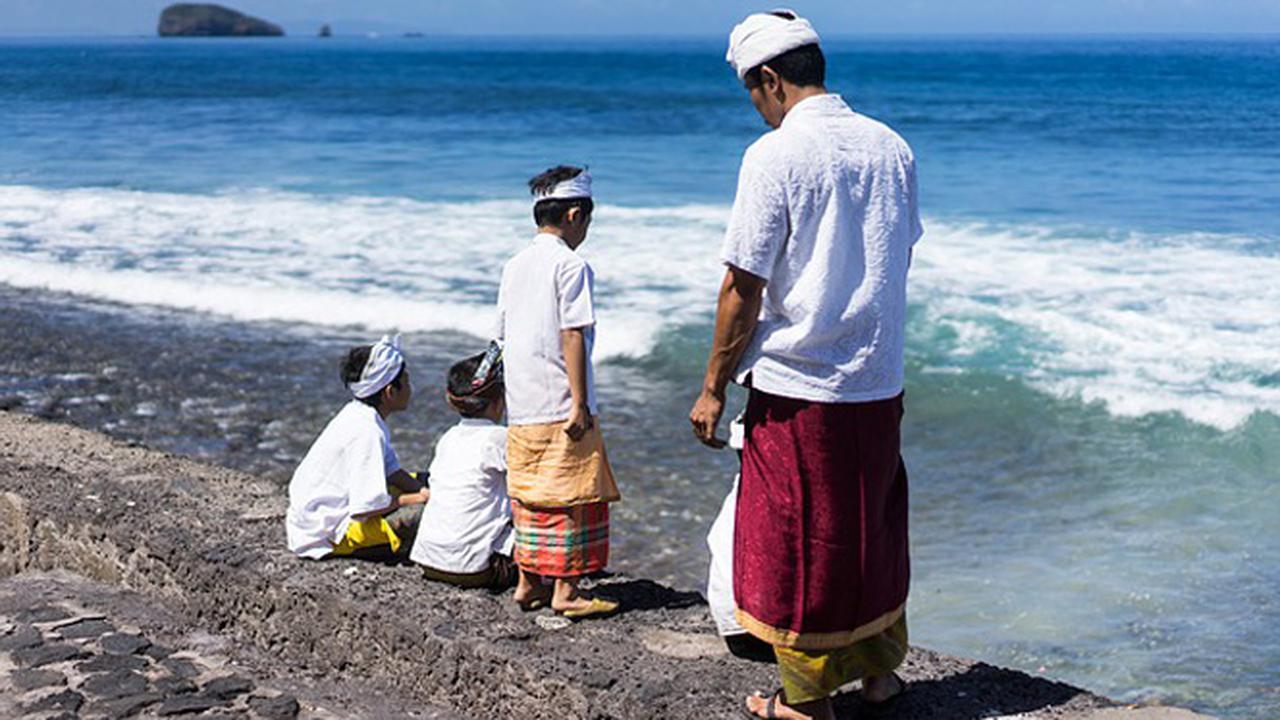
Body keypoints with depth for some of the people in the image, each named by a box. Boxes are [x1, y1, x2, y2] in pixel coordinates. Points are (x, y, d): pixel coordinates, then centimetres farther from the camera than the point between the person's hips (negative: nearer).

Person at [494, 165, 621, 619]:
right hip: (560, 405, -7)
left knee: (530, 495, 13)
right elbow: (572, 336, -15)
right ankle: (565, 589, 2)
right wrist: (580, 402, -15)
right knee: (571, 496, -1)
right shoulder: (571, 265, -10)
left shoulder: (513, 267, 12)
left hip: (521, 408, 8)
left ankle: (529, 582, 18)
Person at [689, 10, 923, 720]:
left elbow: (742, 288, -14)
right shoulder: (891, 147, 4)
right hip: (879, 381, 6)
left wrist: (713, 386, -6)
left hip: (796, 383, -6)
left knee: (796, 539, 7)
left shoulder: (774, 155, -14)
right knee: (873, 527, 21)